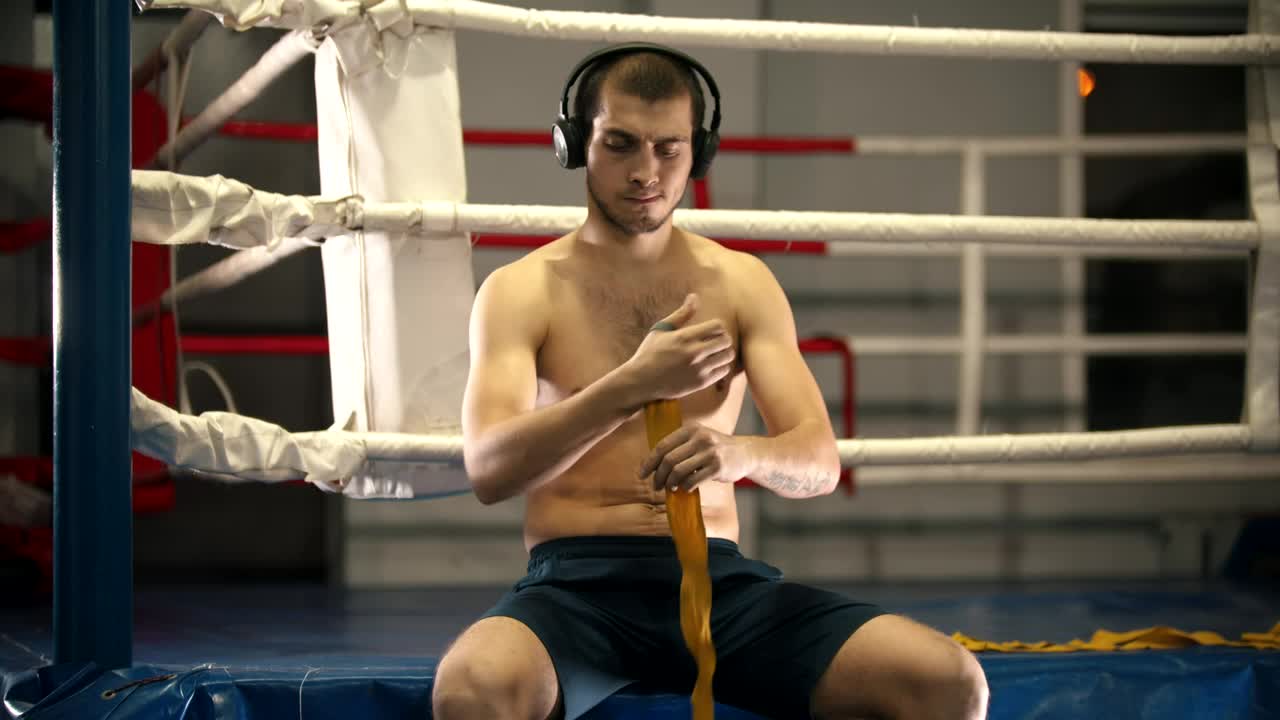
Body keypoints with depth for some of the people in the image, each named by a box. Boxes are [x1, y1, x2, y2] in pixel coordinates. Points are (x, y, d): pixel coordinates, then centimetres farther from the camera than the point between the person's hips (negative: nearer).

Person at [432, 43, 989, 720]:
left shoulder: (743, 282, 14)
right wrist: (634, 385, -21)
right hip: (576, 581, -3)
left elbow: (818, 461, 5)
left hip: (720, 581, 3)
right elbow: (489, 470, -8)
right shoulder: (518, 291, 6)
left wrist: (743, 453, -21)